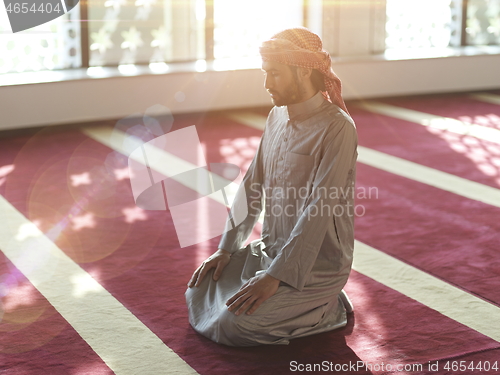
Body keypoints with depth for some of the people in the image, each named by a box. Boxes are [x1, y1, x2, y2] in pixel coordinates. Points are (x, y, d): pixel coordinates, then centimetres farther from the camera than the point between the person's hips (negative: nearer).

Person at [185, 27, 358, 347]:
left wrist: (275, 275, -27)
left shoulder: (337, 128, -20)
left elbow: (320, 210, -25)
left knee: (233, 326, -19)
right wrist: (226, 249, 6)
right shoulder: (277, 117, 6)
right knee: (199, 297, 2)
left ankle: (329, 310, 1)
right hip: (271, 248, 8)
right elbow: (252, 185, 12)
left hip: (316, 262, -8)